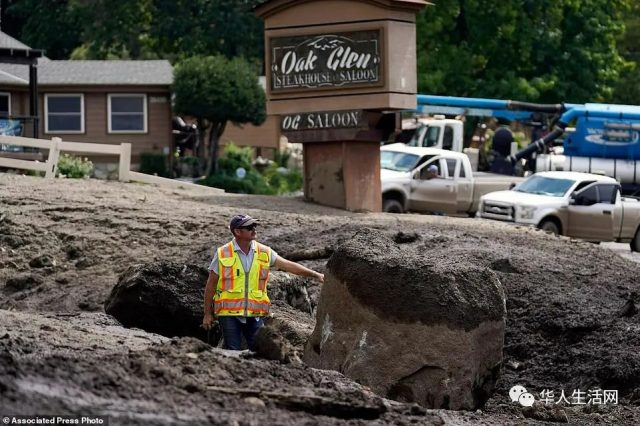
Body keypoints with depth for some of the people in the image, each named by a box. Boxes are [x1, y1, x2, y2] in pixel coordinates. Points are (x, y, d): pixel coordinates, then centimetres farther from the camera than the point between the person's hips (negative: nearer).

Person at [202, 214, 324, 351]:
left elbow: (289, 265, 1)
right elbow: (211, 285, 3)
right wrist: (207, 314, 3)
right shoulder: (222, 254, -2)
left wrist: (316, 275, -8)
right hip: (229, 314, -2)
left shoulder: (265, 252, 4)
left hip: (255, 314, 2)